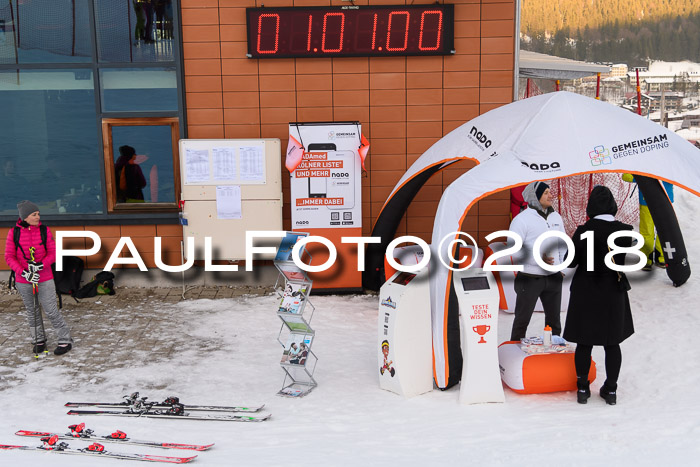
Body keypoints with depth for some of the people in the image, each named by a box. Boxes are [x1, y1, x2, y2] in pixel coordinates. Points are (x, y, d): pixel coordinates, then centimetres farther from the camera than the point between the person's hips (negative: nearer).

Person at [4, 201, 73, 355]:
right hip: (23, 280, 1)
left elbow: (53, 253, -3)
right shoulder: (14, 232, -5)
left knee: (51, 311, -2)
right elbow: (9, 257, -4)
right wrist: (24, 273, -16)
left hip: (45, 279, -1)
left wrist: (40, 265, -20)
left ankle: (65, 341, 8)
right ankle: (38, 341, 30)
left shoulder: (44, 230, -4)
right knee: (32, 311, 14)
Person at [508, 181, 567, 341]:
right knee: (522, 320, 4)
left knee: (554, 320, 14)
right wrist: (537, 259, -23)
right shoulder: (522, 219, -10)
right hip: (530, 279, -6)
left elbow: (562, 245, 18)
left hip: (553, 278, 6)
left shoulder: (556, 217, 10)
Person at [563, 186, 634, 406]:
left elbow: (571, 261, -9)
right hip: (613, 294, 2)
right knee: (612, 343, 13)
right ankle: (611, 390, 21)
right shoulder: (625, 231, -8)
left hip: (586, 293, -2)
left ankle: (583, 389, 18)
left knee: (584, 343, 9)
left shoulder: (583, 231, -16)